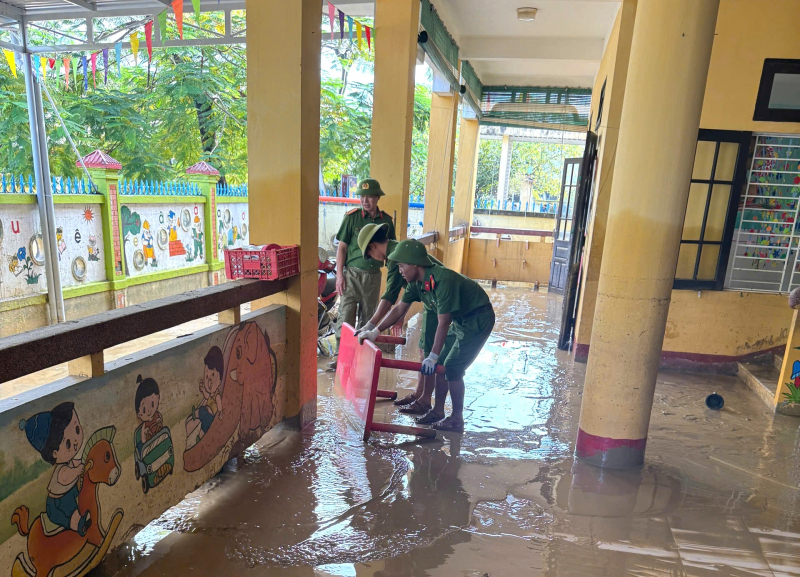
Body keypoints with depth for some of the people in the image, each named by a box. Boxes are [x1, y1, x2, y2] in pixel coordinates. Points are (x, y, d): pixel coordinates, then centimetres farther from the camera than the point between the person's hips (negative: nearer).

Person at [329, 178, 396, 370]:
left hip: (374, 275, 3)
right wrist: (339, 274, -9)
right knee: (346, 315, -6)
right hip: (352, 273, -3)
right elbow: (342, 247, -2)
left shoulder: (386, 221, 3)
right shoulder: (352, 217, -4)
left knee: (368, 317, 12)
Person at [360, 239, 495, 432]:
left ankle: (457, 419, 5)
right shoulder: (417, 282, -5)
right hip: (460, 320, 9)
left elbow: (443, 323, -32)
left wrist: (433, 356, -29)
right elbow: (399, 309, 4)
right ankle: (438, 411, 21)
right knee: (441, 365, 8)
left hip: (478, 320, -9)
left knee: (453, 367, -10)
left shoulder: (443, 280, -32)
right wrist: (375, 331, 0)